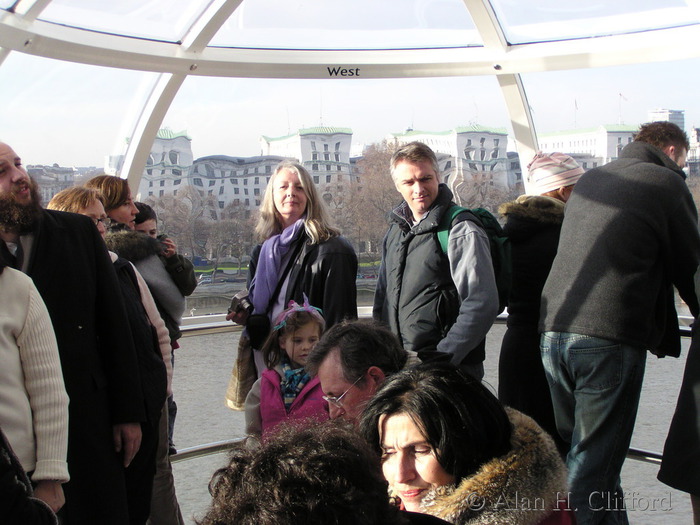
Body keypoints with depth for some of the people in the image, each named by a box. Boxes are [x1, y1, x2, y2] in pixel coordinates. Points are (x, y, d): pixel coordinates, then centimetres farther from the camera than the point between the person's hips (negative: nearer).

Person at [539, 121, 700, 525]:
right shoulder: (666, 184, 1)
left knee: (586, 453, 18)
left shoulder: (590, 180, 21)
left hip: (554, 330, 7)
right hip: (610, 338, -7)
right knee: (594, 467, -3)